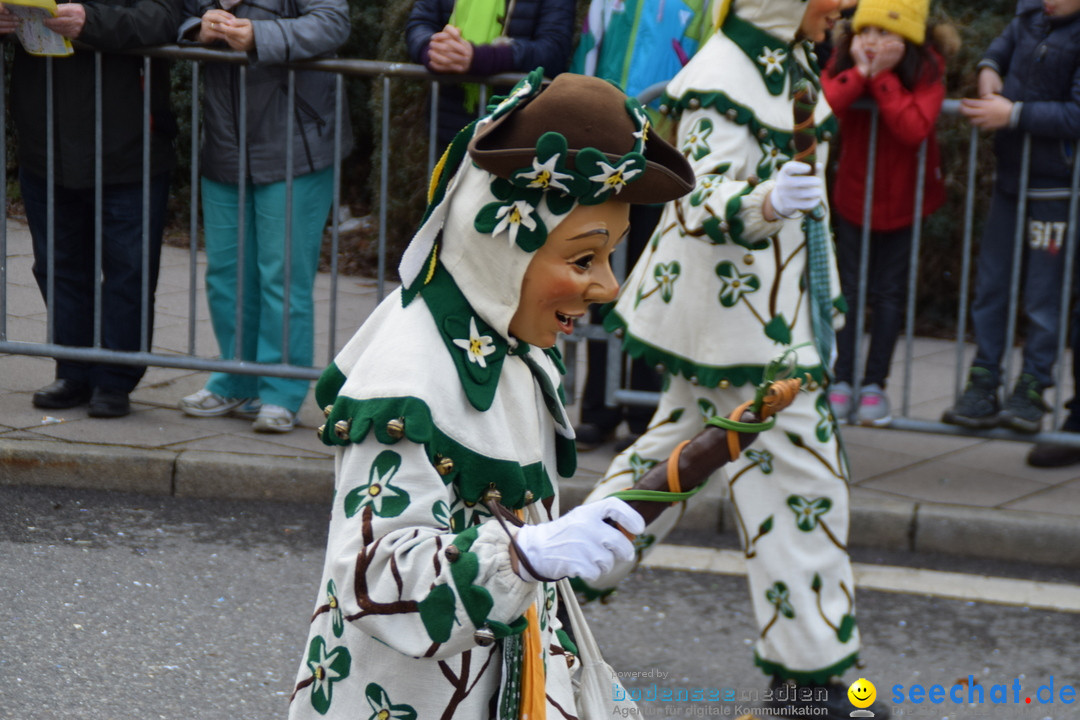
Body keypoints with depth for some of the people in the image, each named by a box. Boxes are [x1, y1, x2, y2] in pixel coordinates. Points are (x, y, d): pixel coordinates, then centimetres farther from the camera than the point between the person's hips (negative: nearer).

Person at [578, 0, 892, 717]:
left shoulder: (790, 61, 10)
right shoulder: (720, 81, -21)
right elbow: (710, 199, -30)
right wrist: (766, 204, -51)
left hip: (776, 303, 10)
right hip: (738, 310, -10)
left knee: (681, 442, 20)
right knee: (800, 472, -5)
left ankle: (577, 571, 32)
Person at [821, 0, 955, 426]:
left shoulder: (926, 68, -17)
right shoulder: (844, 60, -9)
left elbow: (914, 128, -32)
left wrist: (883, 77, -31)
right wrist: (859, 72, -31)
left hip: (903, 199, -2)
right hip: (853, 194, 2)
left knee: (889, 294, 5)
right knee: (849, 289, 3)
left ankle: (874, 384, 12)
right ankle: (841, 381, 8)